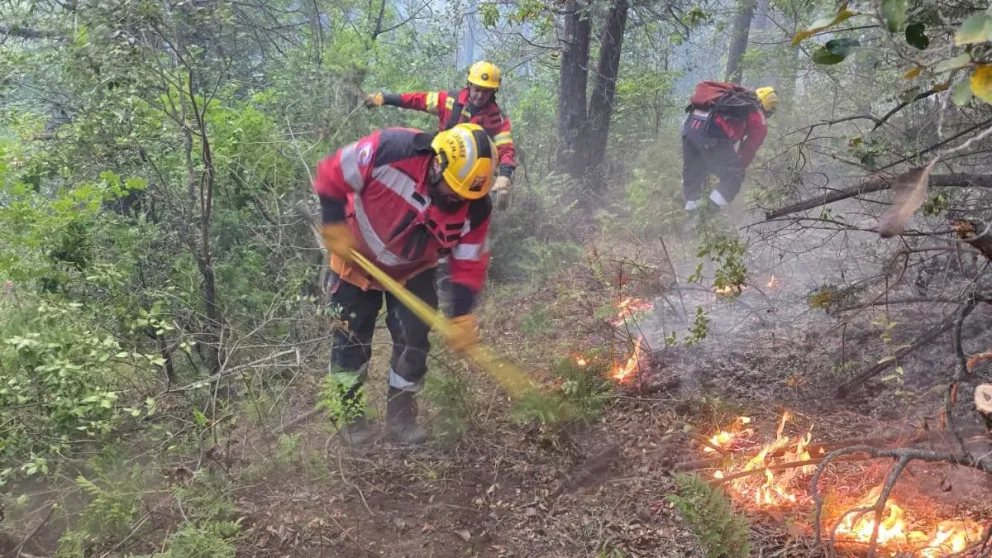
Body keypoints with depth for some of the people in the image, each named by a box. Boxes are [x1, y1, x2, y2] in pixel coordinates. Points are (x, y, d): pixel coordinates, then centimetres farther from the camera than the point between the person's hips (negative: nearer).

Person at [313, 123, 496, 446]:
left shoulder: (475, 207, -25)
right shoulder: (391, 150, -37)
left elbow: (469, 264, -15)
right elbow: (332, 174, -24)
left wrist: (462, 317, -19)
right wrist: (335, 228, -24)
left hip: (414, 271, 2)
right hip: (357, 258, -2)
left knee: (414, 338, 0)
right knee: (351, 337, 5)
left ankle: (401, 413, 19)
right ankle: (347, 411, 24)